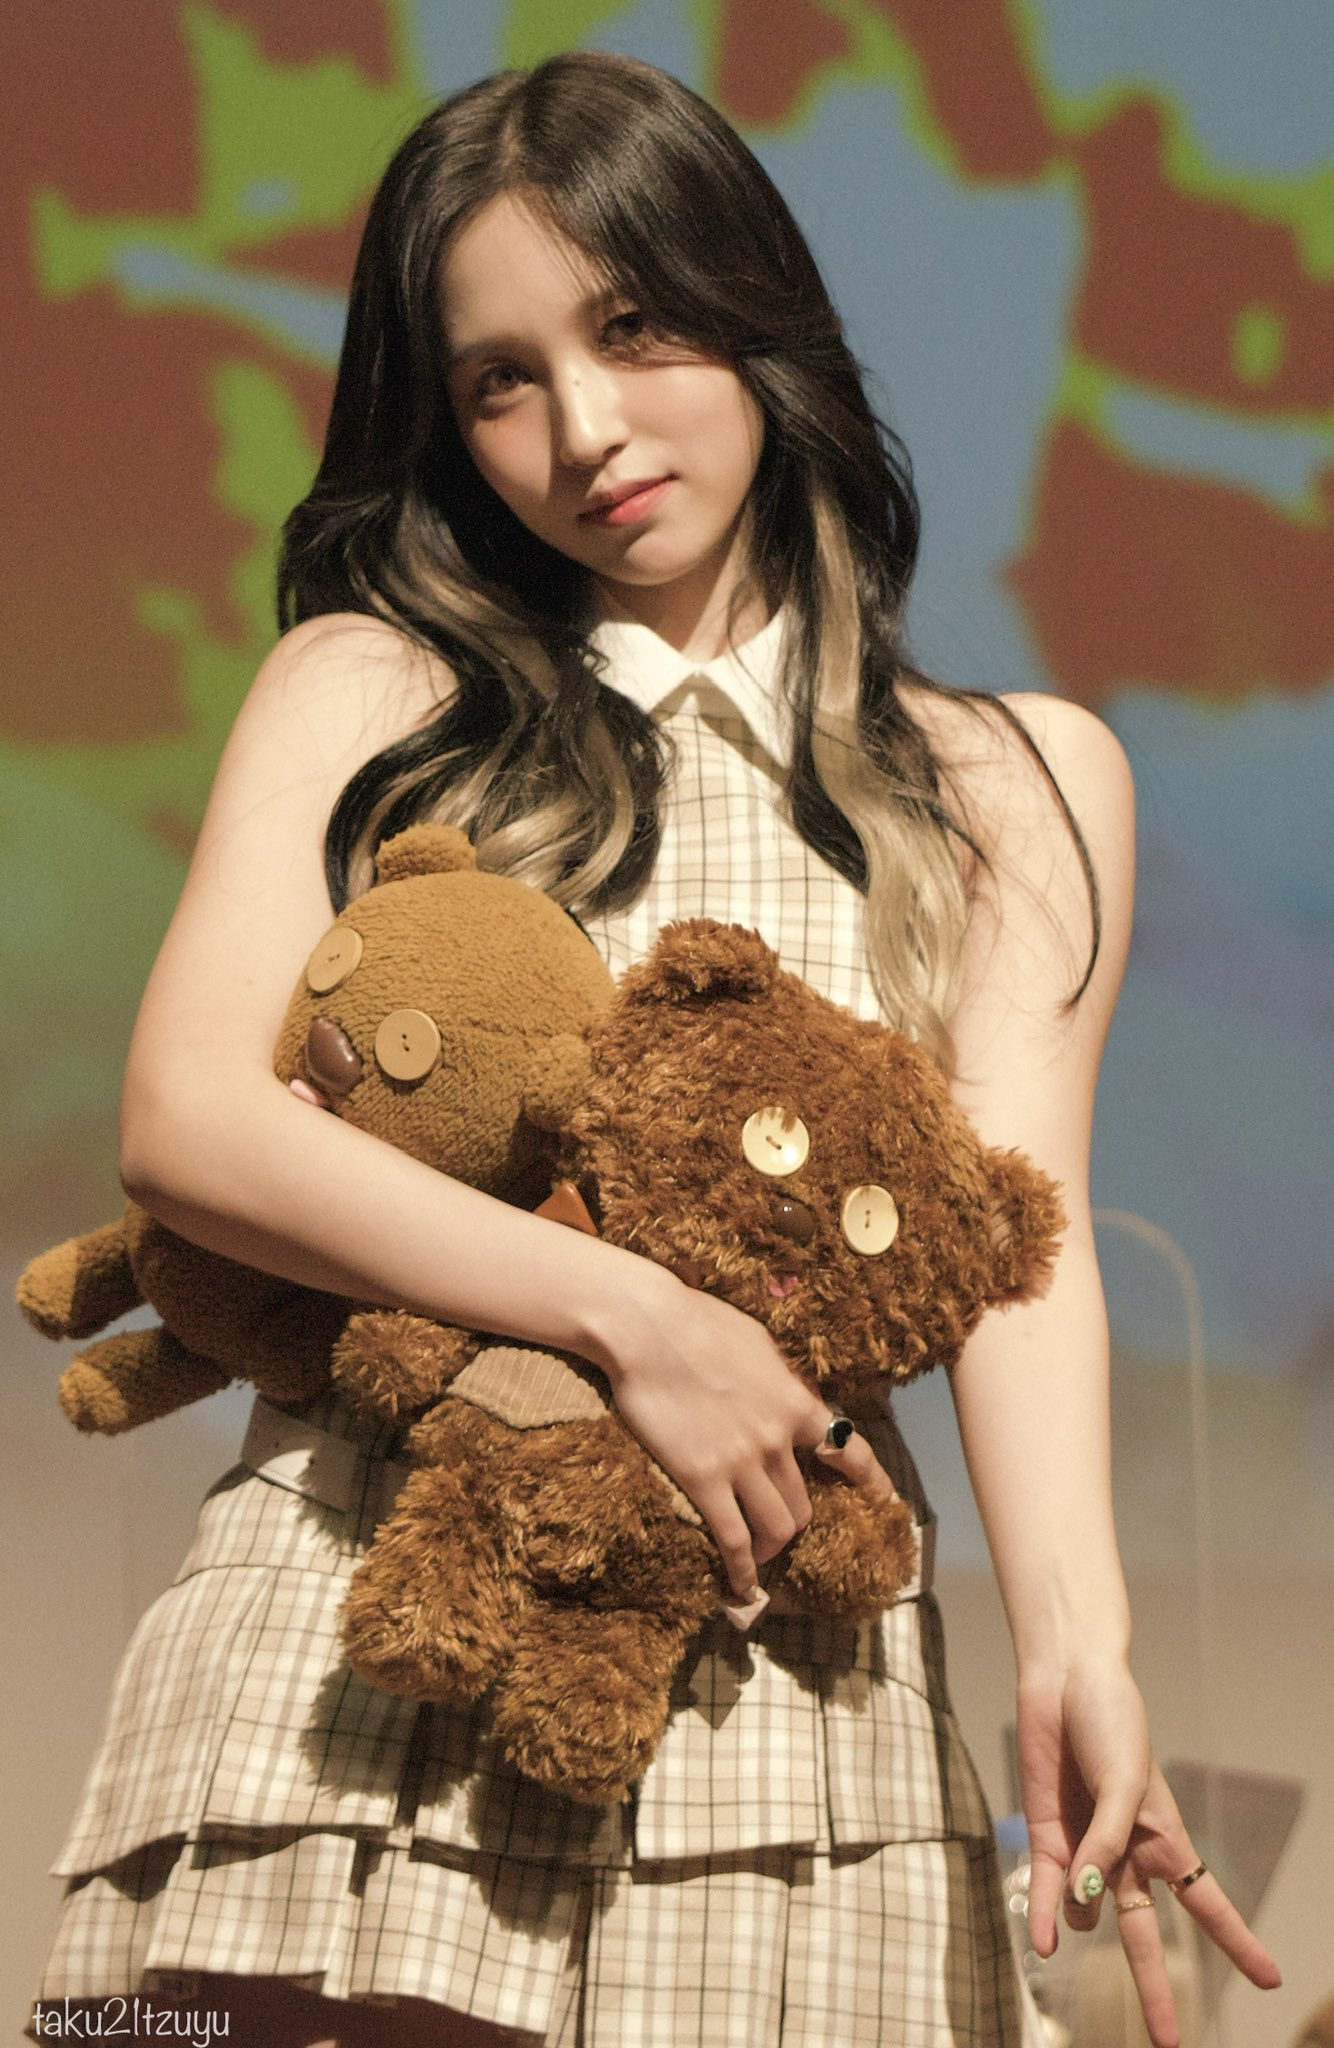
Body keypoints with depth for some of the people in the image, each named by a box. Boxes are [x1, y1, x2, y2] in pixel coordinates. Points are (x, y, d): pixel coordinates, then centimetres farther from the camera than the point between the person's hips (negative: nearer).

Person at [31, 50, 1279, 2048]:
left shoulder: (1015, 782, 14)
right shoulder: (367, 690, 12)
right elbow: (189, 1120, -2)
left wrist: (1074, 1639, -18)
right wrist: (631, 1314, -14)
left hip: (791, 1669, 1)